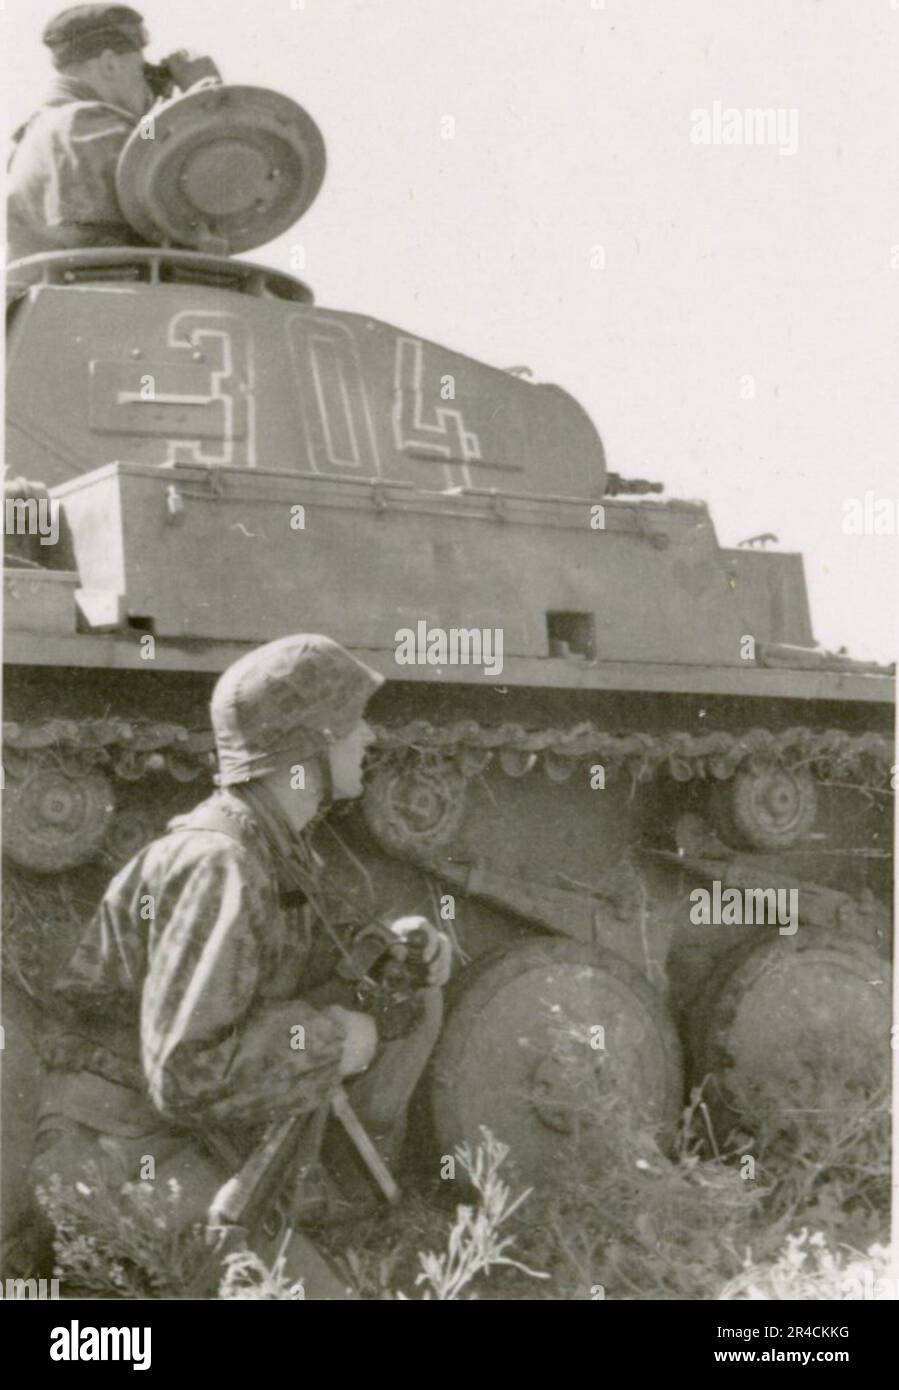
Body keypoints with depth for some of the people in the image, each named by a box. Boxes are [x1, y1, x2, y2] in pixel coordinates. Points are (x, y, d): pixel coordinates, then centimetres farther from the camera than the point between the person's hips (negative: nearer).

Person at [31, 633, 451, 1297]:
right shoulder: (216, 867, -25)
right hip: (117, 1148, -9)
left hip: (197, 1140, 9)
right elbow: (187, 1074, -31)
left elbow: (314, 977, 17)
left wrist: (397, 955, -4)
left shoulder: (279, 850, 5)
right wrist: (330, 1041, -20)